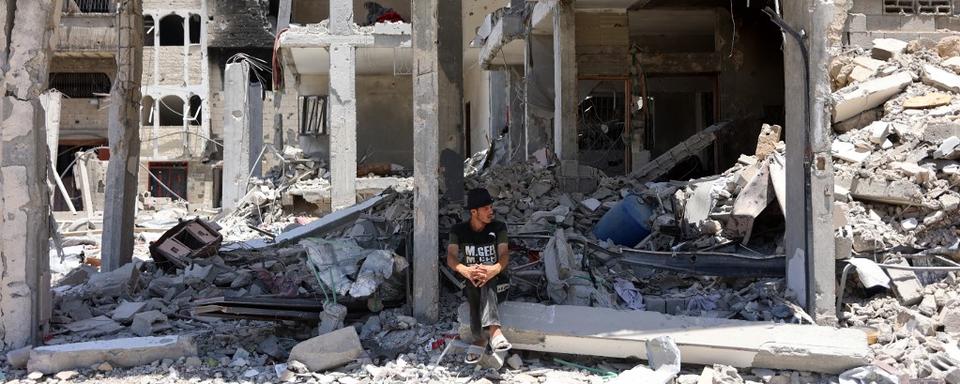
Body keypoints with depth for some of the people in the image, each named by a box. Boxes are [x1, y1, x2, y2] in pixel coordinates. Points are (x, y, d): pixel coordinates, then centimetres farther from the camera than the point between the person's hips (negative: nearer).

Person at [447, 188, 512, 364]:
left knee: (485, 280, -37)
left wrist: (494, 270, -39)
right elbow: (451, 258, -15)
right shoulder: (459, 230, 1)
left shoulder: (498, 227, 0)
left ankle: (479, 339, -52)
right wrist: (465, 271, -39)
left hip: (496, 279, -1)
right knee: (474, 281, -36)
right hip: (468, 282, 1)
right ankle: (493, 330, -41)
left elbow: (504, 256, -14)